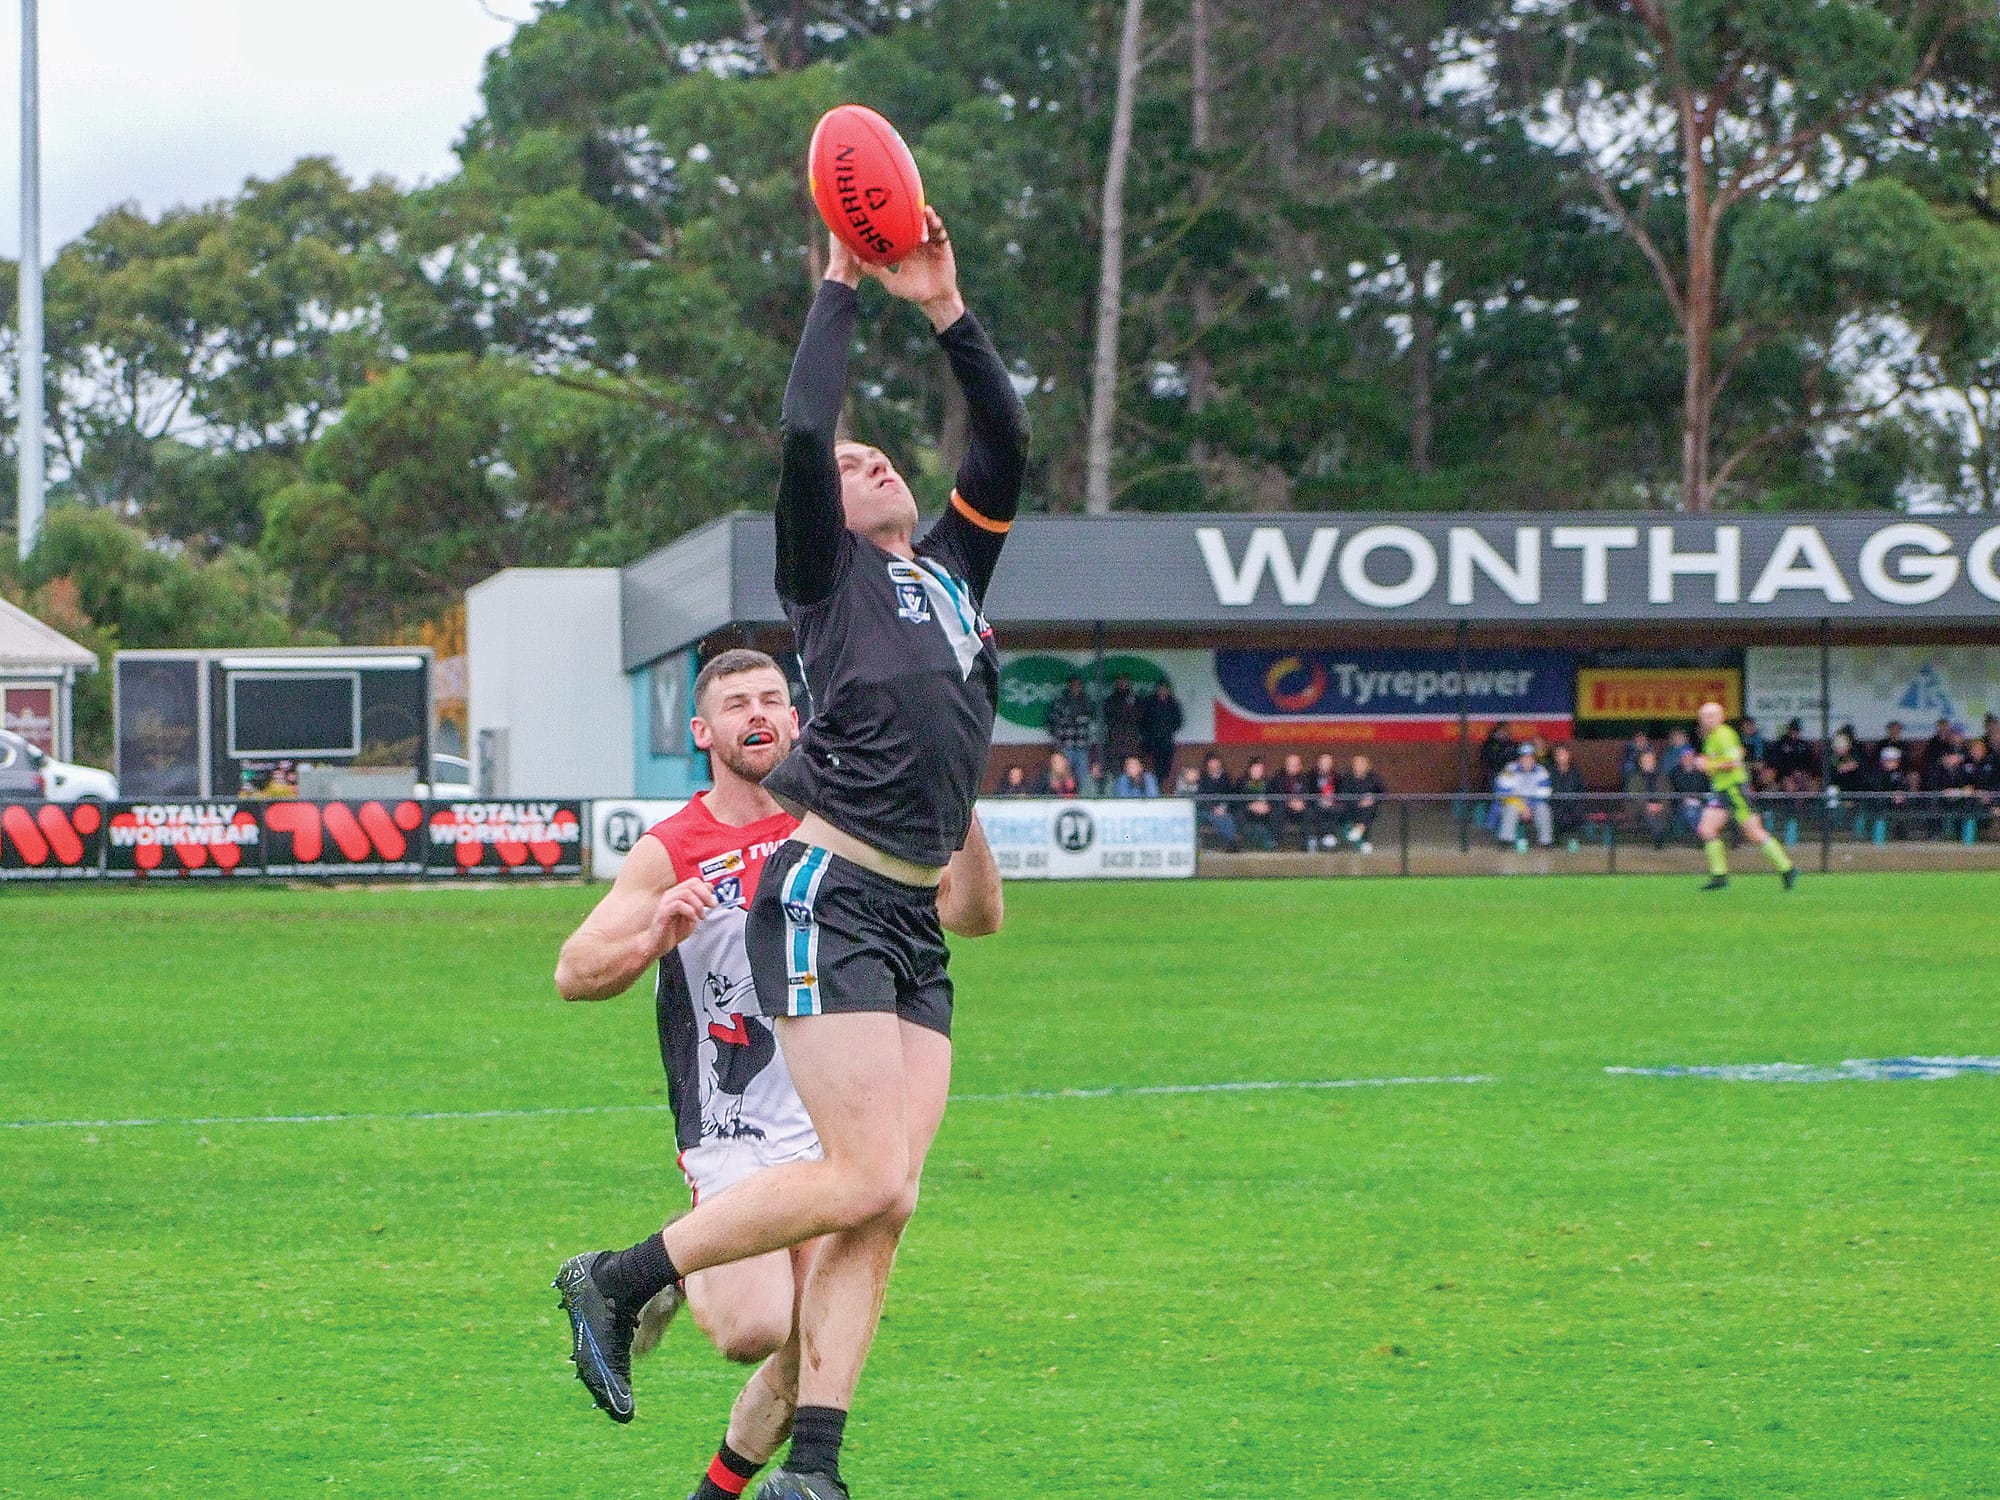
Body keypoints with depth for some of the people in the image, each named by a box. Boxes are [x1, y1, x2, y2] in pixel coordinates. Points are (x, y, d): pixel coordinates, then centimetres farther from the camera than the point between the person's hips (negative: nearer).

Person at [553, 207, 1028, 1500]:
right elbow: (803, 434, -8)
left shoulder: (954, 570, 22)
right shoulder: (830, 574, 5)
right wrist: (843, 289, 0)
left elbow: (1007, 440, 20)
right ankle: (621, 1281, -2)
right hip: (829, 901, -7)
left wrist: (947, 309, 13)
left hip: (916, 926, 7)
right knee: (867, 1180, -16)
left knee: (885, 1208, -3)